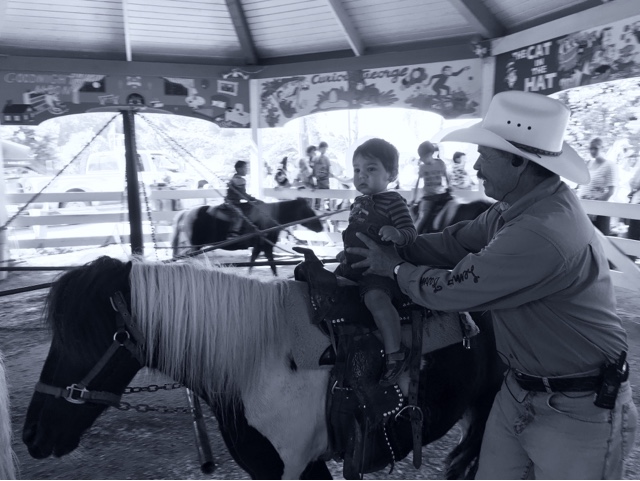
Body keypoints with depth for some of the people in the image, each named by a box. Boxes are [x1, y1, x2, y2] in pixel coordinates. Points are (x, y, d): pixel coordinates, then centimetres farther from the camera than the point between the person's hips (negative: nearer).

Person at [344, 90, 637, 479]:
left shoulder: (545, 233, -33)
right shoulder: (520, 204, -4)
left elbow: (452, 290, -25)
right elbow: (457, 241, 5)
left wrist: (396, 269, -9)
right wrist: (396, 249, -5)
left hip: (576, 412, -8)